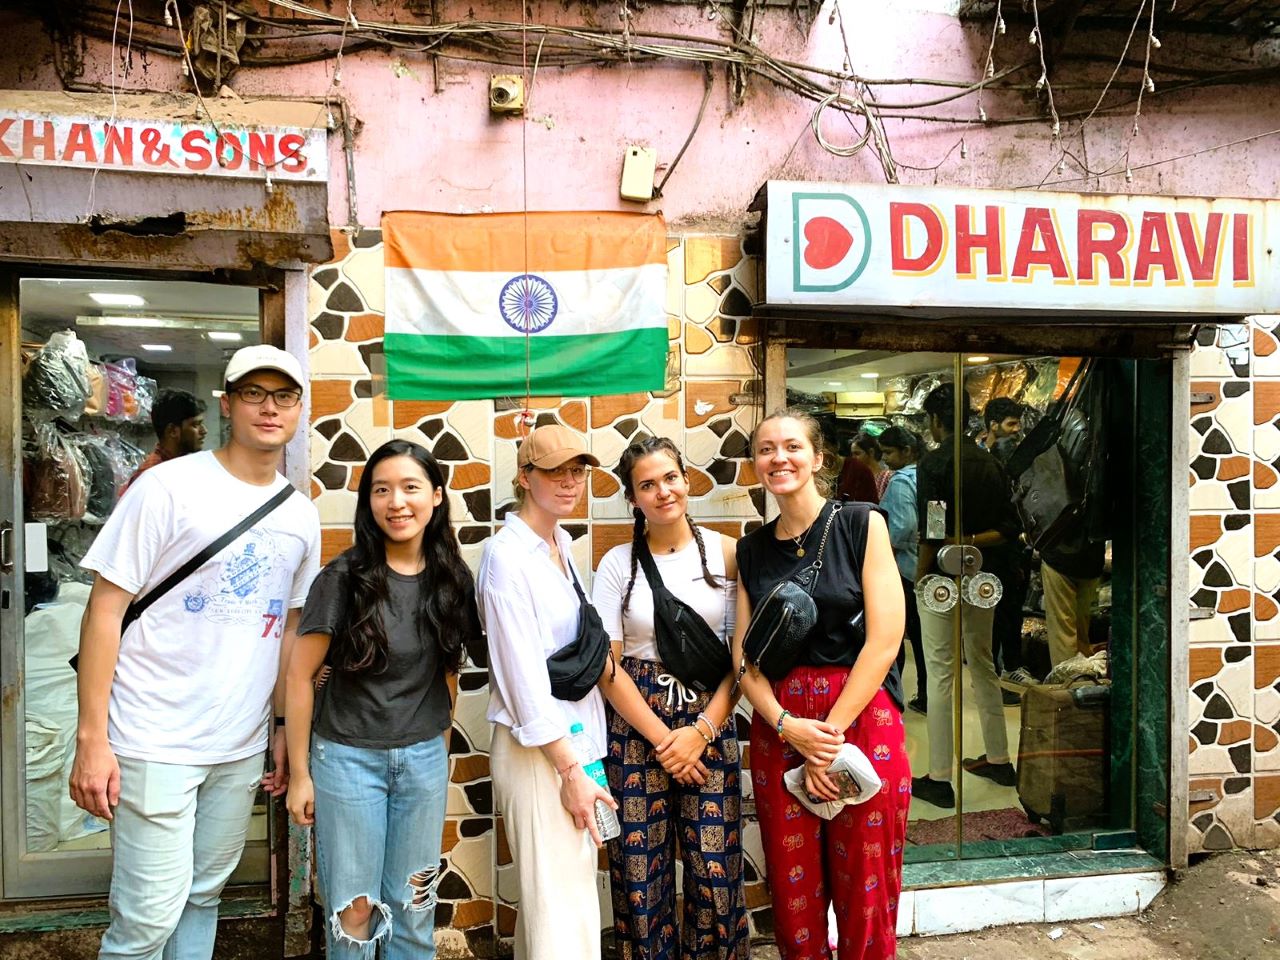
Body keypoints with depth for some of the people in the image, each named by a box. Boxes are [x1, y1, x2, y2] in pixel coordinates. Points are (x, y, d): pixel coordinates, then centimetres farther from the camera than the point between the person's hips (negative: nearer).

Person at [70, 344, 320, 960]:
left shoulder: (300, 514, 6)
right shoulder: (169, 486, -10)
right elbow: (105, 610, -10)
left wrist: (283, 730, 12)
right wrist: (92, 739, -12)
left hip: (243, 747, 5)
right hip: (156, 744, -5)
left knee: (204, 896, 17)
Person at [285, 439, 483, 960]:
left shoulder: (453, 579, -2)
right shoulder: (343, 578, -13)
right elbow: (300, 675, -9)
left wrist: (437, 735, 6)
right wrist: (299, 773, -6)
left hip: (425, 758, 3)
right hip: (348, 757, -3)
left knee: (413, 905, 16)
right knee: (354, 910, 10)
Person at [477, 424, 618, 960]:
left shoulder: (561, 543, 10)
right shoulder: (506, 554, -15)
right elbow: (524, 674, -18)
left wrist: (583, 755, 11)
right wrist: (570, 770, -15)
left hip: (575, 735, 8)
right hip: (535, 748, -8)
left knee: (548, 894, 16)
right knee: (561, 903, -1)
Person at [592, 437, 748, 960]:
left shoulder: (724, 552, 1)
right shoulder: (618, 563, 1)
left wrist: (702, 731, -9)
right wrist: (662, 739, -8)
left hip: (711, 724, 0)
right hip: (637, 729, 0)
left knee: (716, 871, 3)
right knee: (640, 873, 6)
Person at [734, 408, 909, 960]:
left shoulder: (861, 525, -4)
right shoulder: (751, 549, 7)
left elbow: (885, 640, -10)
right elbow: (744, 654, 5)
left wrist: (830, 733, -12)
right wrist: (788, 726, -11)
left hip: (861, 718, -3)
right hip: (778, 724, 3)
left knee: (864, 889, 8)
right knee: (793, 888, 12)